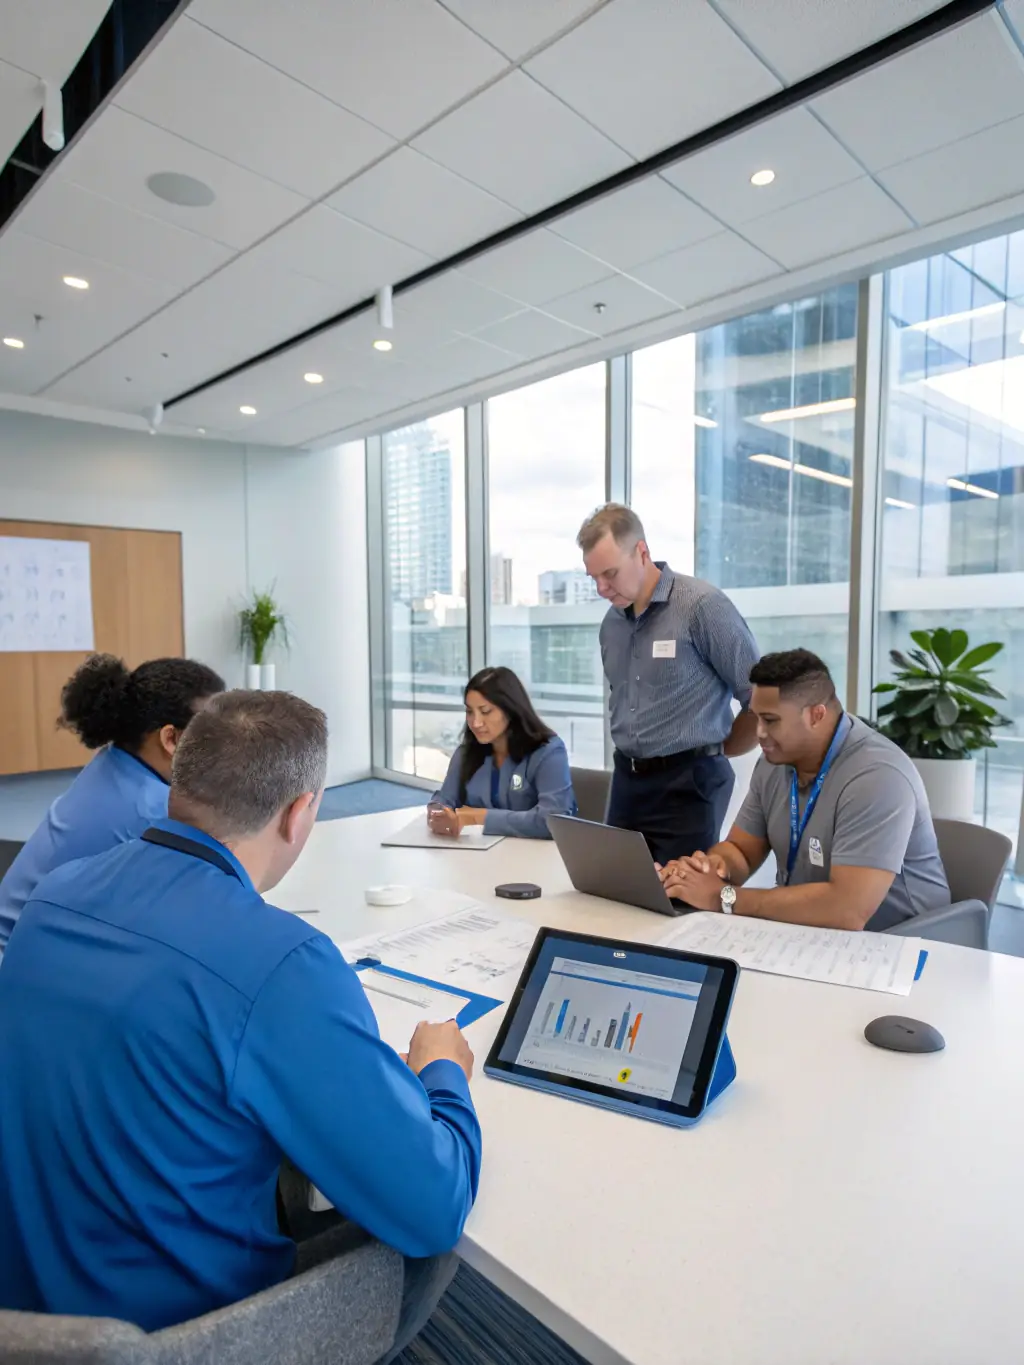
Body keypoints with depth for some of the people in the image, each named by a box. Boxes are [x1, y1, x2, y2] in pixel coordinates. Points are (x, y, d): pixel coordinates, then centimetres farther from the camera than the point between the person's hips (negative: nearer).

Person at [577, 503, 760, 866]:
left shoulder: (703, 605, -14)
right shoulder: (611, 622, 9)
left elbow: (761, 698, -10)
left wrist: (714, 753, 2)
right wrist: (636, 755, 15)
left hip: (688, 782, -6)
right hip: (627, 779, 7)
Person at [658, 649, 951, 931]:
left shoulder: (876, 777, -25)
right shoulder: (776, 761, -1)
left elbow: (848, 911, -32)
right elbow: (741, 850, 8)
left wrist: (724, 897, -26)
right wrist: (712, 866, -16)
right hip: (801, 927, 6)